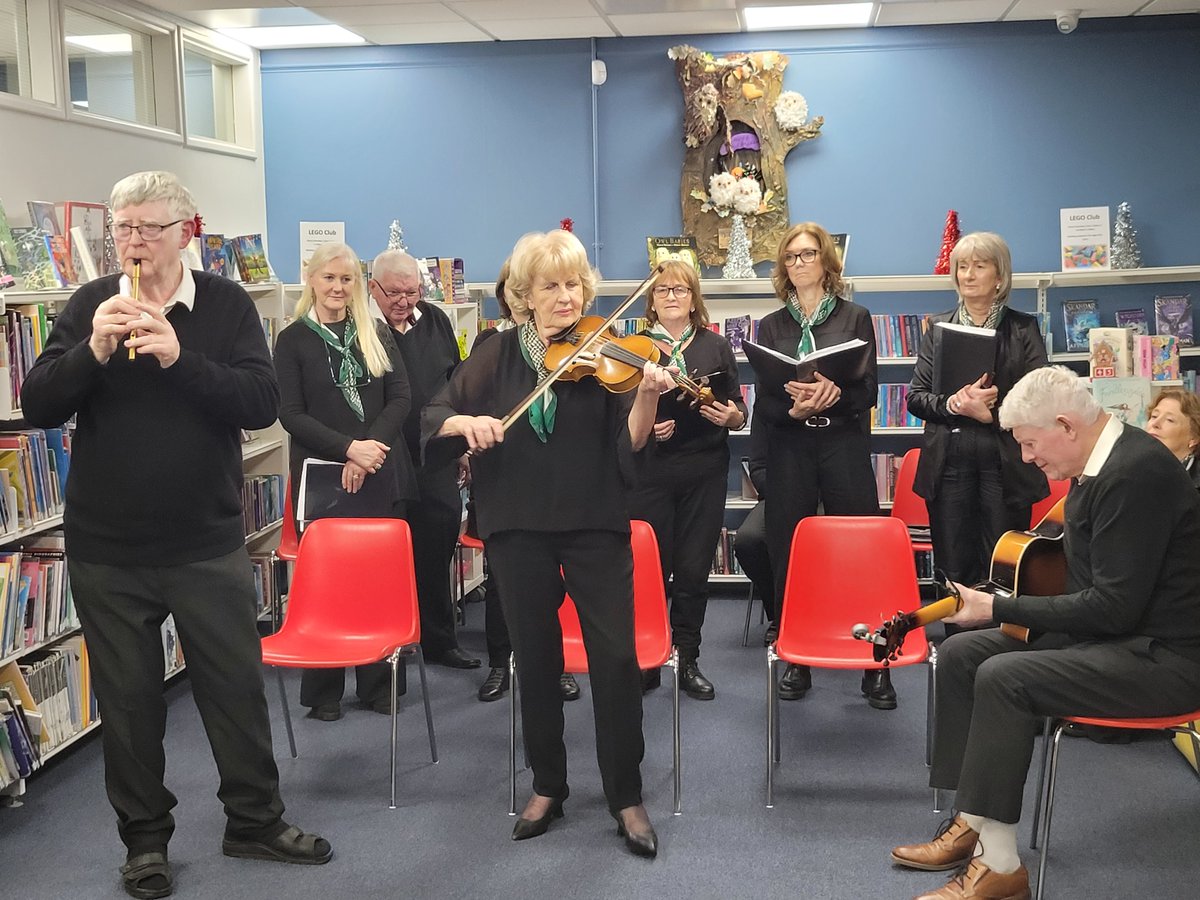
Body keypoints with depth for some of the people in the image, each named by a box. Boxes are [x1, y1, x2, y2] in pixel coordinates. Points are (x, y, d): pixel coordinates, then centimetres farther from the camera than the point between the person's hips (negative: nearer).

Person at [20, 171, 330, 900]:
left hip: (209, 544, -1)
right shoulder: (89, 306, -1)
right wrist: (94, 351, -23)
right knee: (128, 698, 12)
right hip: (105, 549, 1)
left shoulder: (228, 305, -3)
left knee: (237, 685, 10)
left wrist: (179, 357, -26)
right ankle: (145, 838, 28)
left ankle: (256, 820, 28)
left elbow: (264, 403, -15)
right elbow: (38, 408, -6)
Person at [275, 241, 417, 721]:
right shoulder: (293, 340, 2)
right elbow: (291, 414, -5)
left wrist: (370, 450, -12)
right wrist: (349, 448, -16)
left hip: (382, 474, 2)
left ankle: (379, 685, 15)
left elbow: (400, 399, 3)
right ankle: (323, 692, 14)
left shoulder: (377, 334, 10)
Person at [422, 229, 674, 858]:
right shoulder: (500, 355, 4)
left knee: (616, 656, -5)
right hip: (518, 528, 2)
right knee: (537, 659, 10)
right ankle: (547, 787, 26)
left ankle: (626, 797, 10)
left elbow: (630, 443, -12)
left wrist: (646, 396, -30)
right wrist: (465, 420, -19)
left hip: (595, 525, -1)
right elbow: (433, 416, 1)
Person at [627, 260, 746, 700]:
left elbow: (738, 411, 10)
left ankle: (687, 660, 16)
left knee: (694, 570, 4)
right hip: (648, 473, -1)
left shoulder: (717, 347, 10)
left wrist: (731, 415, -12)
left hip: (704, 473, 2)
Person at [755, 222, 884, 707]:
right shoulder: (771, 326, 12)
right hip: (789, 449, 2)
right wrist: (794, 409, -17)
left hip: (844, 445, -2)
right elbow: (762, 401, 4)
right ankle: (795, 662, 12)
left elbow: (868, 391, -1)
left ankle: (876, 666, 2)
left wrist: (833, 395, -22)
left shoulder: (855, 317, 7)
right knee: (787, 556, 1)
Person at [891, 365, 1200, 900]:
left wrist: (998, 609, -17)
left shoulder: (1138, 471, -22)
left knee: (1004, 677, -26)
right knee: (961, 652, 2)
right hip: (1109, 631, 10)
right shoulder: (1097, 464, 7)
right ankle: (971, 824, 7)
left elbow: (1113, 608, -25)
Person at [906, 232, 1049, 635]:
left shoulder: (1024, 328, 5)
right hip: (949, 461, 2)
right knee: (954, 567, 5)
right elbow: (916, 397, 7)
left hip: (1004, 462, -2)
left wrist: (992, 409, -18)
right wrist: (954, 404, -13)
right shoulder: (938, 327, 12)